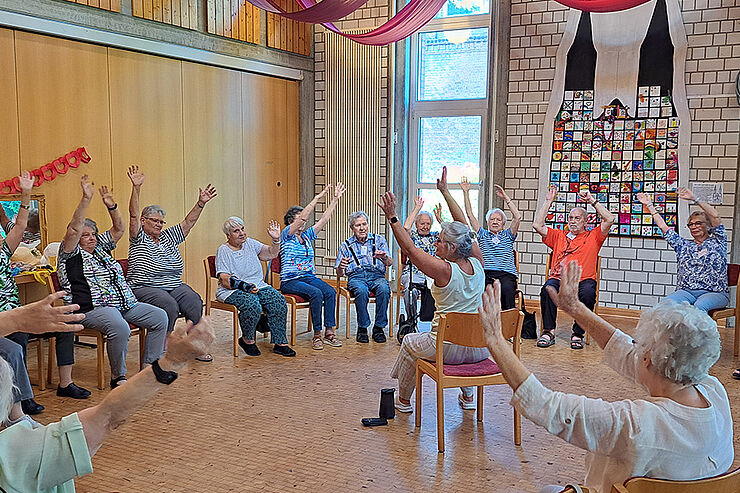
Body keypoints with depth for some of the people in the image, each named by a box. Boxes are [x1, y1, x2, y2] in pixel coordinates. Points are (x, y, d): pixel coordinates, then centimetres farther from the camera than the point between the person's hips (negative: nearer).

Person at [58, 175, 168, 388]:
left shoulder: (101, 248, 23)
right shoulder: (70, 254, 2)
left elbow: (119, 229, 20)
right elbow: (75, 228, -13)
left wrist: (112, 206, 4)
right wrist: (86, 199, -20)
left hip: (124, 304, 8)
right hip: (92, 308, -8)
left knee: (159, 317, -5)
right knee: (119, 328, -36)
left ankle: (150, 367, 1)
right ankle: (118, 376, -18)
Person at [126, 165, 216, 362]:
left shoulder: (168, 237, 20)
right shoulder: (139, 239, 3)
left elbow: (188, 222, 15)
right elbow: (134, 215, -11)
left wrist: (201, 203, 2)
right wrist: (136, 188, -24)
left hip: (175, 285, 6)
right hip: (145, 288, -5)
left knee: (194, 302, -22)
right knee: (169, 305, -34)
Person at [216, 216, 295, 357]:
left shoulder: (250, 244, 13)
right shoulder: (223, 251, -3)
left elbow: (271, 253, 12)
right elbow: (224, 279, -12)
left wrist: (276, 239, -7)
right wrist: (245, 286, -25)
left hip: (258, 286, 5)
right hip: (232, 291, -5)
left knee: (278, 301, -21)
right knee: (252, 304, -35)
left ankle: (280, 343, -16)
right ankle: (247, 340, -11)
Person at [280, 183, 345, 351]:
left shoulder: (307, 235, 17)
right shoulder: (286, 235, -1)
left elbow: (324, 219, 13)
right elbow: (302, 216, -13)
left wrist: (335, 199, 7)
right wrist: (318, 197, -17)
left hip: (310, 277, 6)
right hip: (291, 280, -6)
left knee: (330, 292, -22)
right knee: (316, 293, -32)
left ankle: (329, 332, -22)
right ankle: (317, 334, -23)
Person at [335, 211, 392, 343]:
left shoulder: (379, 240, 16)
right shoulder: (346, 245, 17)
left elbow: (389, 263, 3)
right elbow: (339, 274, 13)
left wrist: (384, 258, -21)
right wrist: (341, 267, -12)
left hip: (377, 275, 0)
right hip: (356, 276, 0)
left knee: (384, 289, -34)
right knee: (362, 291, -36)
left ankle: (379, 327, -21)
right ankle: (362, 327, -21)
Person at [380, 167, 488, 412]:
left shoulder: (444, 270, -20)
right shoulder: (477, 263, -4)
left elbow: (409, 248, -14)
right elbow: (463, 227, 6)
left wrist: (393, 218, -10)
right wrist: (445, 191, 13)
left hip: (447, 347, -5)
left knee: (410, 343, 26)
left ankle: (403, 399, 42)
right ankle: (468, 396, 46)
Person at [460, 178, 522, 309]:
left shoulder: (508, 235, 23)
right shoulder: (483, 235, 25)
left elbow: (517, 217, 9)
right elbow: (470, 215, 20)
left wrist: (505, 197, 7)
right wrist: (466, 192, 15)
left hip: (506, 274, 0)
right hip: (486, 273, 0)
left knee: (507, 289, -36)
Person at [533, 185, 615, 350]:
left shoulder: (592, 237, 21)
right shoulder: (559, 236, 27)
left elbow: (609, 219, 8)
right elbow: (538, 225, 18)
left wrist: (592, 201, 10)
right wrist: (548, 201, 18)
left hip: (583, 279, -1)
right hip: (559, 278, 1)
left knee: (588, 293, -36)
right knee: (547, 290, -33)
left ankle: (578, 334, -20)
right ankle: (548, 331, -22)